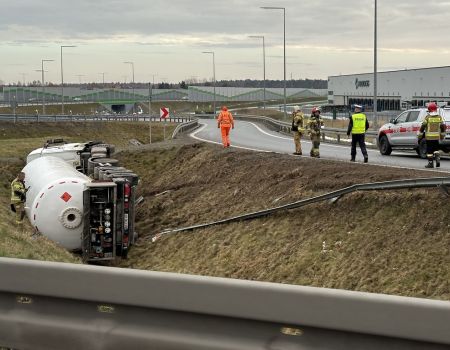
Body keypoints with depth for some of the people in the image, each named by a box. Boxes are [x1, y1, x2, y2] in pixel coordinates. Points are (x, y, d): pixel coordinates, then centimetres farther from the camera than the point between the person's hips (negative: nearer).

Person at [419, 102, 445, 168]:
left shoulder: (428, 117, -7)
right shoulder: (439, 117, 4)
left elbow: (423, 126, -7)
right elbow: (443, 126, 8)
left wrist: (420, 134, 2)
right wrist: (442, 134, 20)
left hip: (429, 137, -4)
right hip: (437, 137, 4)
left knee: (429, 150, 3)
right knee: (436, 149, 18)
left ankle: (430, 163, 4)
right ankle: (438, 159, 0)